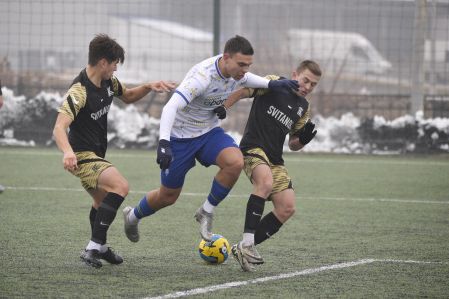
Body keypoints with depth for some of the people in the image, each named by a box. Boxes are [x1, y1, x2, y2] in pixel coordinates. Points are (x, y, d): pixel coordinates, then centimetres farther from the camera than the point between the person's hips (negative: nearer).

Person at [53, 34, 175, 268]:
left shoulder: (108, 82, 2)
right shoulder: (79, 91, -25)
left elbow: (128, 97, 24)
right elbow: (59, 127, -34)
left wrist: (149, 87, 4)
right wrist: (67, 151, -54)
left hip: (96, 155, 10)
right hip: (82, 156, -10)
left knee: (102, 201, 28)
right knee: (120, 186, -29)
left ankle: (99, 248, 50)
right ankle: (93, 247, -29)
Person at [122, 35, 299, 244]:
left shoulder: (235, 70, -10)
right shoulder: (202, 76, -33)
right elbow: (170, 107, -41)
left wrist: (271, 84, 6)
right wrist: (163, 143, -52)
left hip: (209, 132, 6)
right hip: (180, 136, -6)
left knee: (235, 162, -26)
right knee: (168, 196, 6)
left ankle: (206, 213, -5)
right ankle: (132, 216, 39)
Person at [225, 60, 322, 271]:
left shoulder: (303, 107, 17)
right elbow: (241, 91, -5)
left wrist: (303, 139, 1)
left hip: (275, 159, 8)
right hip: (253, 148, -8)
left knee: (287, 208, -4)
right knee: (266, 182, -36)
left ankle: (245, 249, 3)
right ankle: (247, 242, -37)